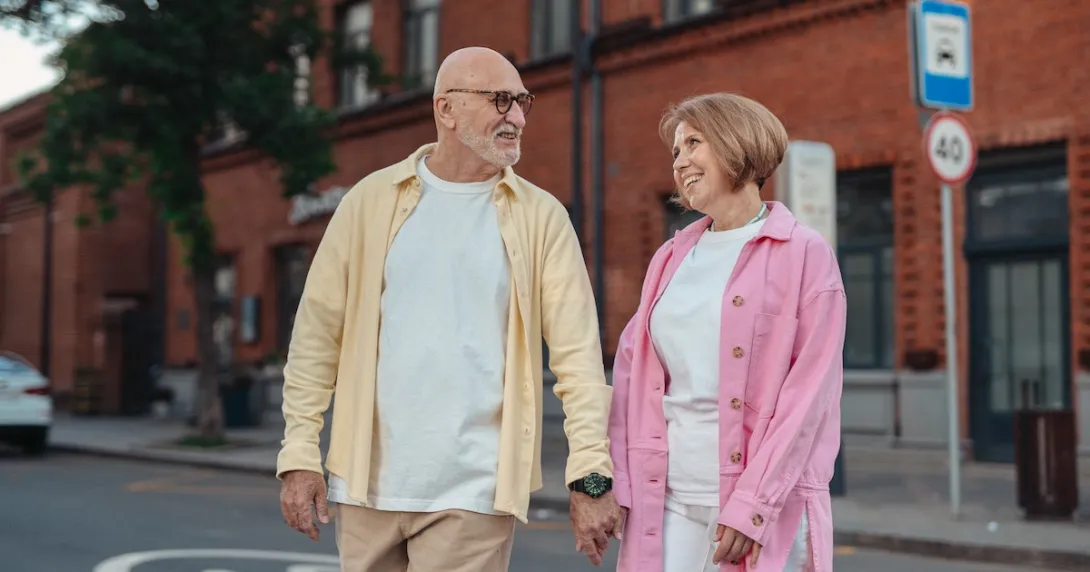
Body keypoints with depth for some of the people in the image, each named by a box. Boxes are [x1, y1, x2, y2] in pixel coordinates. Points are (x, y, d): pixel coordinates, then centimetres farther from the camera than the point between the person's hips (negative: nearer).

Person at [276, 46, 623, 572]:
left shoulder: (540, 216, 1)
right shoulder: (373, 199, 4)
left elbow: (577, 351, -4)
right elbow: (318, 331, 4)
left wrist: (591, 475, -11)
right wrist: (300, 454, -1)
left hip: (473, 491, -1)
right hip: (368, 484, 2)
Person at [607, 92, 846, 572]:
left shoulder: (803, 255, -2)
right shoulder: (670, 258, 13)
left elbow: (809, 390, -8)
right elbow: (632, 370, 10)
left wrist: (754, 503, -14)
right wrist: (617, 480, -2)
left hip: (764, 507, -4)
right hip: (666, 503, 4)